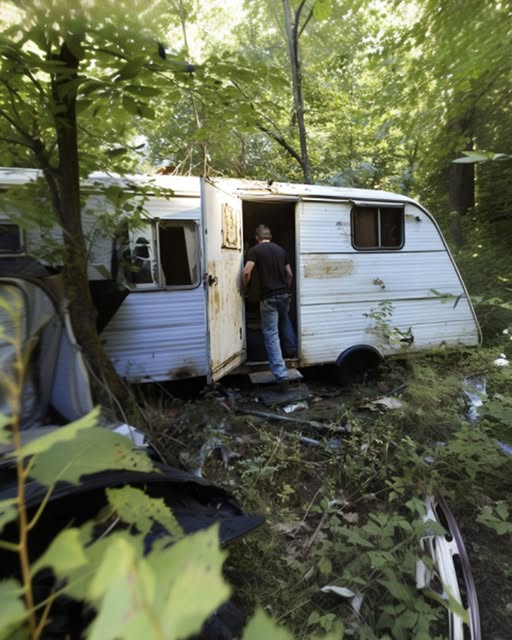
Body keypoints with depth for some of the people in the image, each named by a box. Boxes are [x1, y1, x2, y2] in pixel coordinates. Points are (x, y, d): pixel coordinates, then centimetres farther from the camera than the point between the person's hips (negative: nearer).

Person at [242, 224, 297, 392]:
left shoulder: (255, 250, -4)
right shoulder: (281, 250, 11)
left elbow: (246, 272, -16)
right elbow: (290, 274, 13)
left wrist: (244, 289, 0)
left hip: (268, 297, -5)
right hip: (284, 294, 5)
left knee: (271, 335, -3)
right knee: (284, 322, 34)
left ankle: (282, 376, -9)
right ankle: (292, 350, 49)